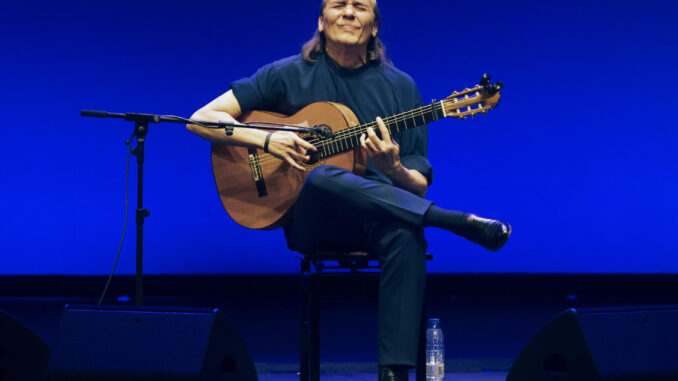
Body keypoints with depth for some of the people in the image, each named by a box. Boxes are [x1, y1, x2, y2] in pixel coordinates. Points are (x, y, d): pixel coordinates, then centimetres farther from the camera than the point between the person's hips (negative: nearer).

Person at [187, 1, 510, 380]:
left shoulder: (401, 87, 9)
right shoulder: (287, 75, 6)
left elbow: (419, 188, 7)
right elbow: (201, 119, 3)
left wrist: (393, 170, -18)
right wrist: (267, 139, -14)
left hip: (378, 219, 1)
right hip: (311, 220, -1)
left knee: (406, 234, -36)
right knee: (322, 178, -37)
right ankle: (458, 221, -32)